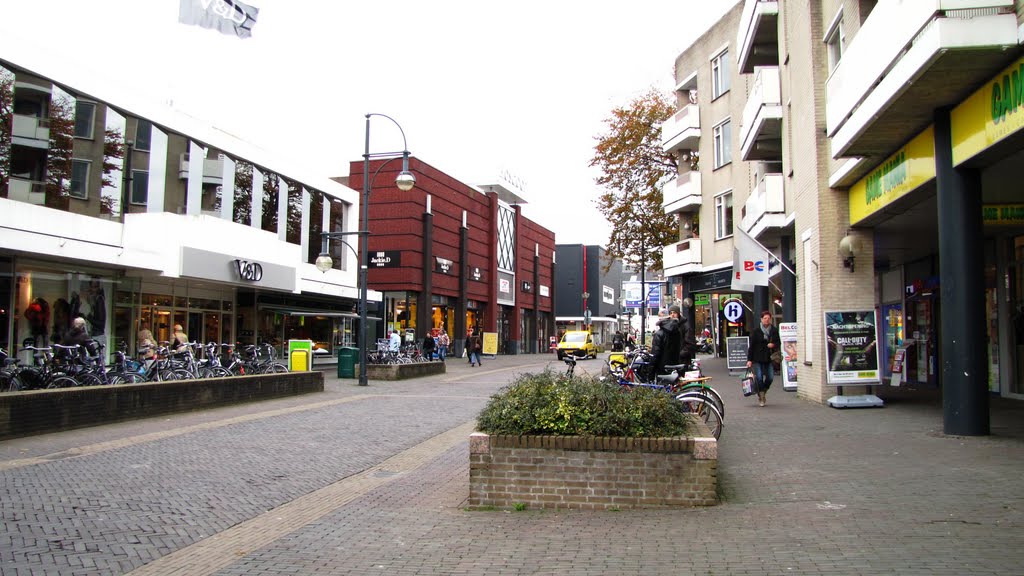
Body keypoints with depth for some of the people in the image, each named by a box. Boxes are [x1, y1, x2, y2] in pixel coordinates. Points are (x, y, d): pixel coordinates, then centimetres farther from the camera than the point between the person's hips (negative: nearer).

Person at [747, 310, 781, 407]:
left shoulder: (774, 331, 6)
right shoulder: (756, 331, -1)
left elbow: (779, 343, 14)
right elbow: (751, 346, -1)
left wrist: (773, 345, -11)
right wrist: (749, 360, -5)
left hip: (769, 359, 2)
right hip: (758, 359, -2)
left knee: (770, 377, -1)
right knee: (759, 378, -7)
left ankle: (764, 392, 27)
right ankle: (760, 396, 9)